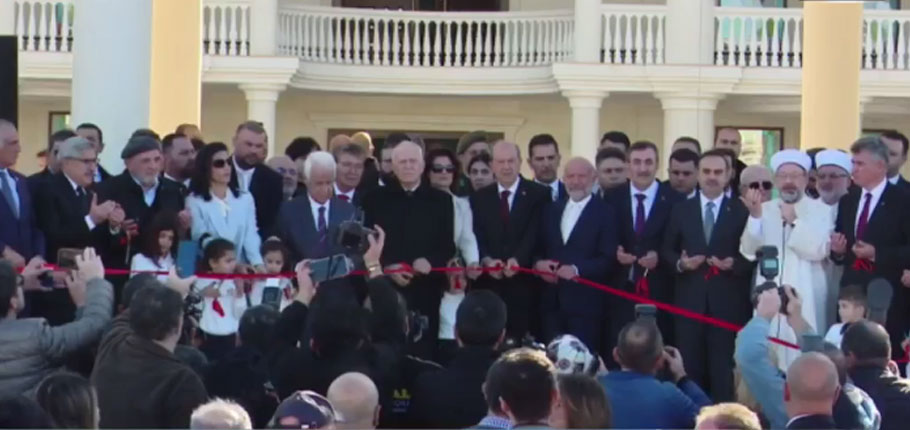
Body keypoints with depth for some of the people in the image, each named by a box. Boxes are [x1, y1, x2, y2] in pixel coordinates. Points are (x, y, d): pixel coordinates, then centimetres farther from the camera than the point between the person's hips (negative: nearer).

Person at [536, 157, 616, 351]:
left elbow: (608, 258, -8)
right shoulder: (552, 210, 16)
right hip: (552, 300, 5)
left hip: (585, 302, -5)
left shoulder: (605, 213, -1)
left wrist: (577, 269, -21)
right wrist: (538, 263, -5)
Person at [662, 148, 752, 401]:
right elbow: (667, 250, 12)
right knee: (690, 366, 5)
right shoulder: (681, 210, 11)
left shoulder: (742, 211, 3)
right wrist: (680, 262, -8)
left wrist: (734, 264, -17)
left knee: (724, 368, -2)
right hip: (690, 300, 2)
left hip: (727, 302, -2)